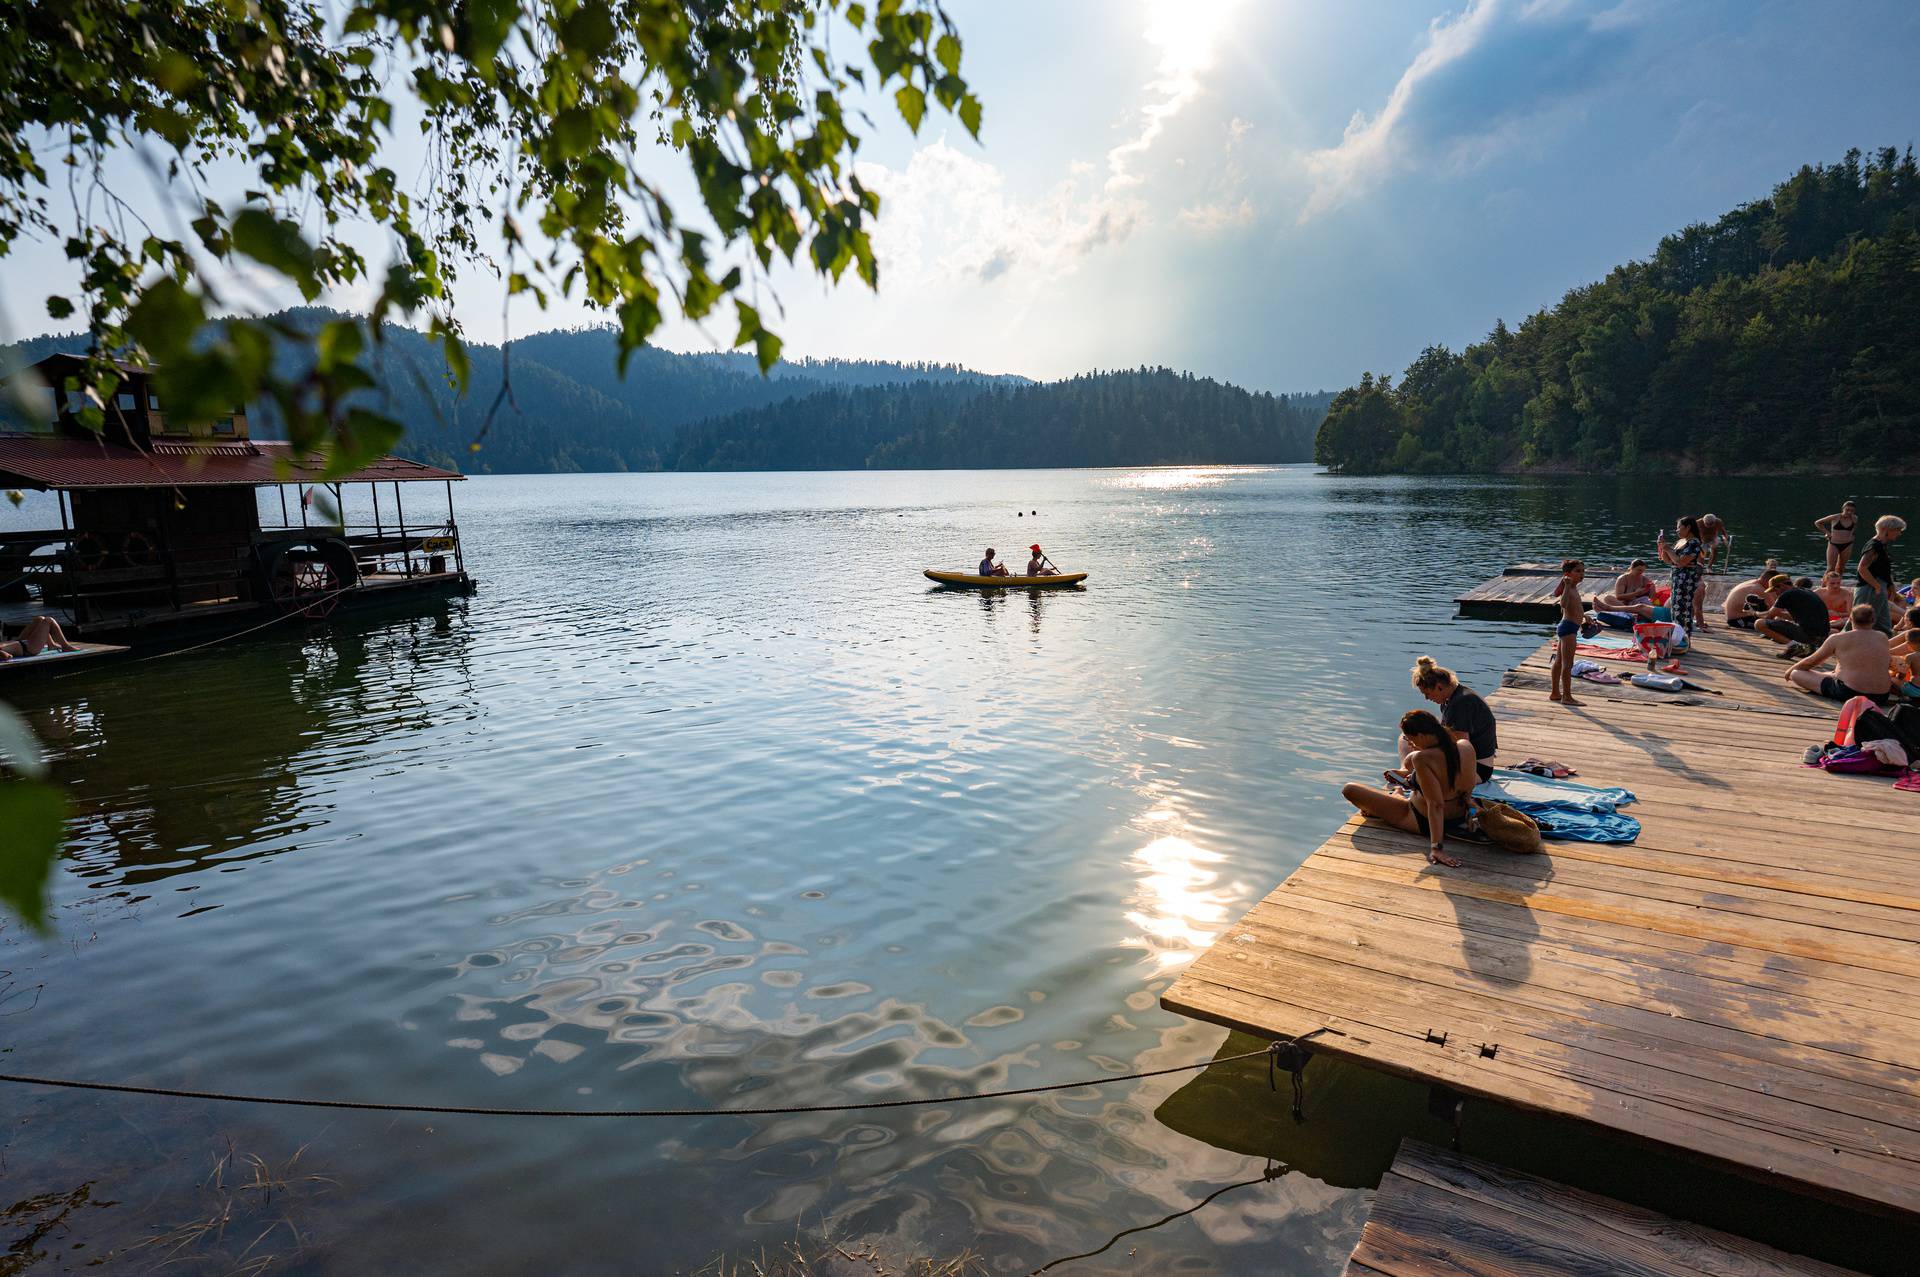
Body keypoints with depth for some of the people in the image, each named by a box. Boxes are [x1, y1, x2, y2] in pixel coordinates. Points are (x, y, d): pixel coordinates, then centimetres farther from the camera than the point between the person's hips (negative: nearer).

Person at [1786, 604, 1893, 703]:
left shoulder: (1837, 639, -6)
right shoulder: (1883, 637, 6)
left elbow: (1811, 661, 5)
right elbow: (1889, 664, 22)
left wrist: (1790, 670, 21)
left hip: (1848, 693, -7)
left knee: (1796, 674, -2)